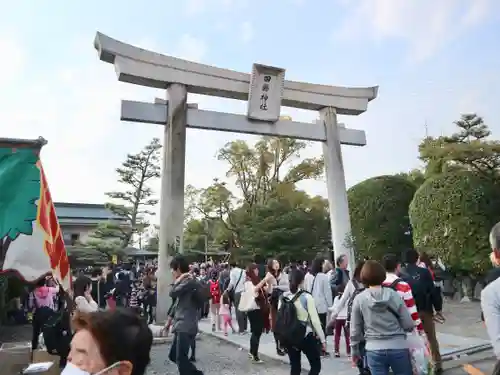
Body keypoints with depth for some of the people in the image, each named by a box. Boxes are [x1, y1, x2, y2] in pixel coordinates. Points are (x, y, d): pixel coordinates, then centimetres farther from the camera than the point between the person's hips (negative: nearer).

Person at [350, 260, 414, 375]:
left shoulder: (359, 299, -6)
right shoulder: (394, 295, -5)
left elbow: (355, 330, 1)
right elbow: (409, 325, -3)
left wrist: (354, 351, 14)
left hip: (374, 351, 0)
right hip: (398, 348, 1)